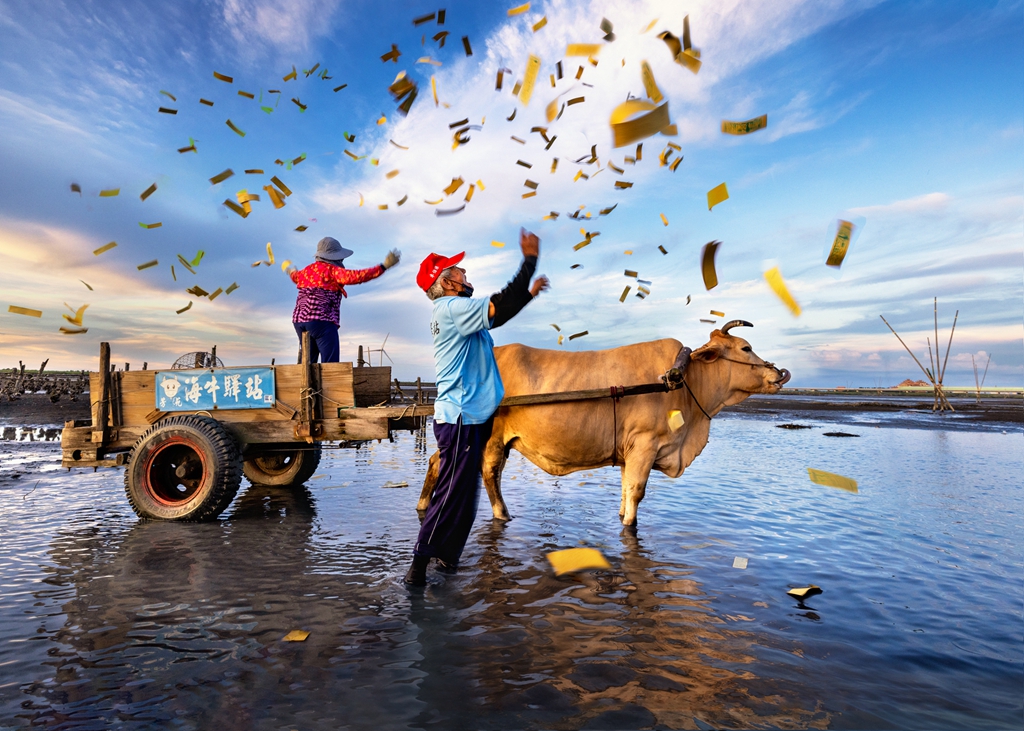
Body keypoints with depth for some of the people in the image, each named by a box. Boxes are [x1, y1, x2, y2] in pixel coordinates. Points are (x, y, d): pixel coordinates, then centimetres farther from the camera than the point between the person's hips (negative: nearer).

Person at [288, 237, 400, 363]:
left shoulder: (306, 271, 19)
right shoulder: (332, 270, -6)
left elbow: (296, 276, 42)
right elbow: (356, 276, -20)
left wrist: (291, 271, 68)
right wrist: (384, 266, -23)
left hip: (300, 320, 9)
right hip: (322, 321, -8)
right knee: (330, 366, -12)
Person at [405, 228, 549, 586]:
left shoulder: (453, 311, 17)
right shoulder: (453, 308, -14)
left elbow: (497, 313, 29)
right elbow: (501, 305, -24)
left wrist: (529, 292, 29)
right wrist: (530, 259, -17)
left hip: (465, 415, 11)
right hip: (461, 417, -11)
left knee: (462, 490, 17)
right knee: (453, 493, -4)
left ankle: (446, 556, 29)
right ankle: (419, 564, 6)